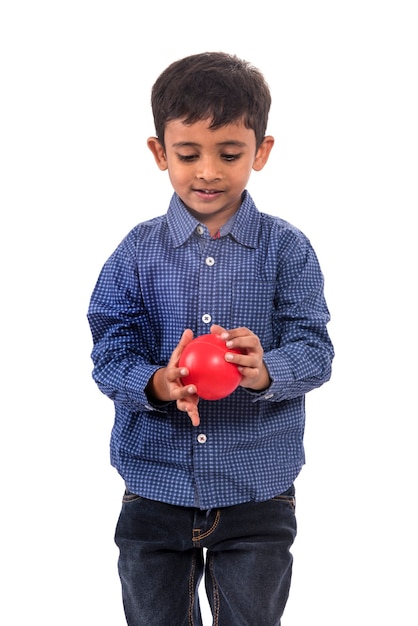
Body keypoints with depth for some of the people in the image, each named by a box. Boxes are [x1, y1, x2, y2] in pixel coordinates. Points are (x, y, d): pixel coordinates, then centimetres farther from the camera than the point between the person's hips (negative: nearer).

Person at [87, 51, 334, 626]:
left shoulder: (287, 248, -4)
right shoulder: (138, 251, -2)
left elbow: (315, 351, -9)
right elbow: (110, 354, -5)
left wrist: (266, 371, -31)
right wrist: (158, 384, -27)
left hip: (258, 495, -1)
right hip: (155, 489, 1)